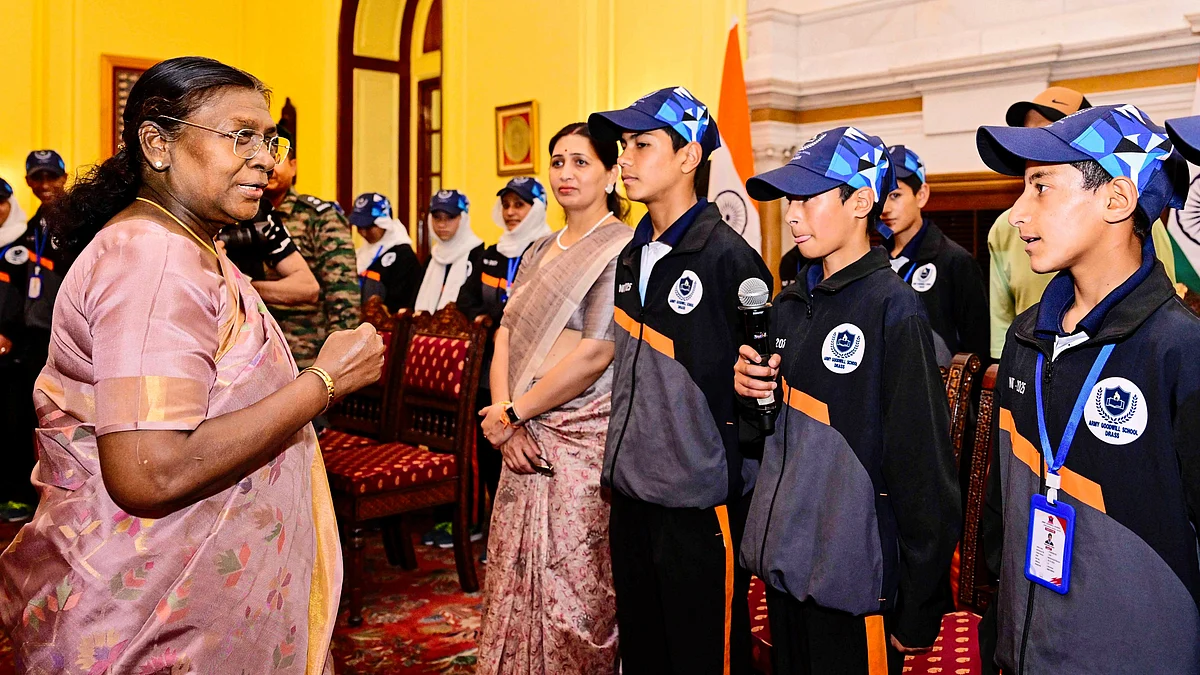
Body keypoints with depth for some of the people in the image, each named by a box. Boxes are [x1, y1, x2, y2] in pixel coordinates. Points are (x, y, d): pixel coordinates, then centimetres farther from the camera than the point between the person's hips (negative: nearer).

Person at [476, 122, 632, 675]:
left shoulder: (621, 250, -9)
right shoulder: (539, 251, 15)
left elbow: (594, 354, -17)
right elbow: (506, 336, 10)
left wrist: (513, 413, -11)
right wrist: (504, 415, -6)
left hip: (582, 440, -7)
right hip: (525, 440, 7)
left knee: (571, 592, 2)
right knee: (515, 581, 15)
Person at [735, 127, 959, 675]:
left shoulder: (894, 309, -15)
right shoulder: (791, 303, 7)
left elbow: (924, 470, -15)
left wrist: (920, 609, -11)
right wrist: (749, 389, -4)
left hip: (854, 578, -7)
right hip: (784, 561, 7)